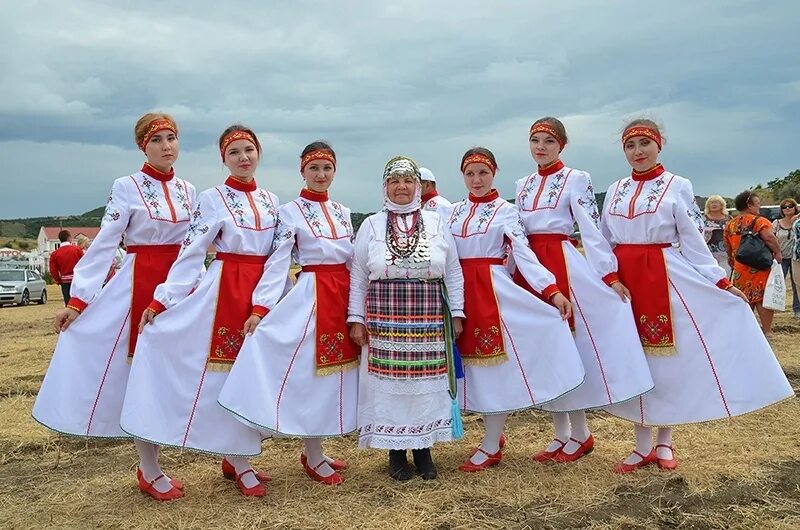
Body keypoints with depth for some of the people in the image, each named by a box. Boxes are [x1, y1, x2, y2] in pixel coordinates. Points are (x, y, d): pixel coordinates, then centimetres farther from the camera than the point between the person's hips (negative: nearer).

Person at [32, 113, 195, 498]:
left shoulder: (187, 190, 10)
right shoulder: (127, 187, -5)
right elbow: (103, 245, -9)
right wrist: (78, 298, -14)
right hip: (140, 285, -4)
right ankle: (149, 471, 10)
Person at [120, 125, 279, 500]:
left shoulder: (271, 201, 10)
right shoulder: (212, 199, -2)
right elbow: (190, 255, -7)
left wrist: (261, 306, -7)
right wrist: (160, 301, -14)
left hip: (260, 295, 4)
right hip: (222, 290, -4)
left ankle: (236, 458, 21)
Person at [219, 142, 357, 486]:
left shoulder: (342, 212, 13)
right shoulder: (291, 211, -4)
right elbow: (277, 262, -12)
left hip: (344, 295, 6)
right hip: (311, 296, -6)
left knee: (332, 373, 10)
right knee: (312, 371, -2)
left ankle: (313, 449, 23)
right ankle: (313, 458, 11)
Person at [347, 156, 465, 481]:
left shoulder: (436, 223, 7)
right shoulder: (371, 226, 6)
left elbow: (453, 273, 9)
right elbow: (358, 276, 6)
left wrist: (456, 313, 6)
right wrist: (356, 319, 1)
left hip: (429, 320, 1)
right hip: (385, 320, 0)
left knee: (427, 381, 4)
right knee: (388, 382, 2)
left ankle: (423, 448, 20)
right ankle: (396, 451, 17)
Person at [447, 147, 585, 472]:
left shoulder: (505, 210, -1)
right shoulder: (454, 211, 13)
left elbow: (523, 253, -10)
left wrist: (551, 290, -20)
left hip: (493, 290, -5)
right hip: (461, 291, 5)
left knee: (495, 362, -3)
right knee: (474, 363, 8)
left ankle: (491, 446, 6)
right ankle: (494, 435, 24)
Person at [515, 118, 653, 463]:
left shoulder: (575, 179, -2)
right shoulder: (523, 185, 15)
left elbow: (592, 230, -10)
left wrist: (610, 275, -17)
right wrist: (512, 272, 11)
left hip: (562, 266, -6)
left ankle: (580, 434, 11)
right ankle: (562, 435, 17)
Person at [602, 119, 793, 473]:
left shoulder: (677, 186, 0)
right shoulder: (615, 190, 11)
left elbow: (693, 242, -1)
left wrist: (721, 281, -7)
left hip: (664, 279, -3)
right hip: (623, 279, 3)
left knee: (666, 358, 0)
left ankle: (664, 443, 16)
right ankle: (643, 446, 14)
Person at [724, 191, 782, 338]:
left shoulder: (730, 225, 8)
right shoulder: (759, 221, -11)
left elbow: (728, 249, 15)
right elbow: (769, 237, -26)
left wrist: (732, 263, 26)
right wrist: (777, 253, -14)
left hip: (740, 269, 6)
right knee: (763, 298, 0)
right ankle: (767, 331, 3)